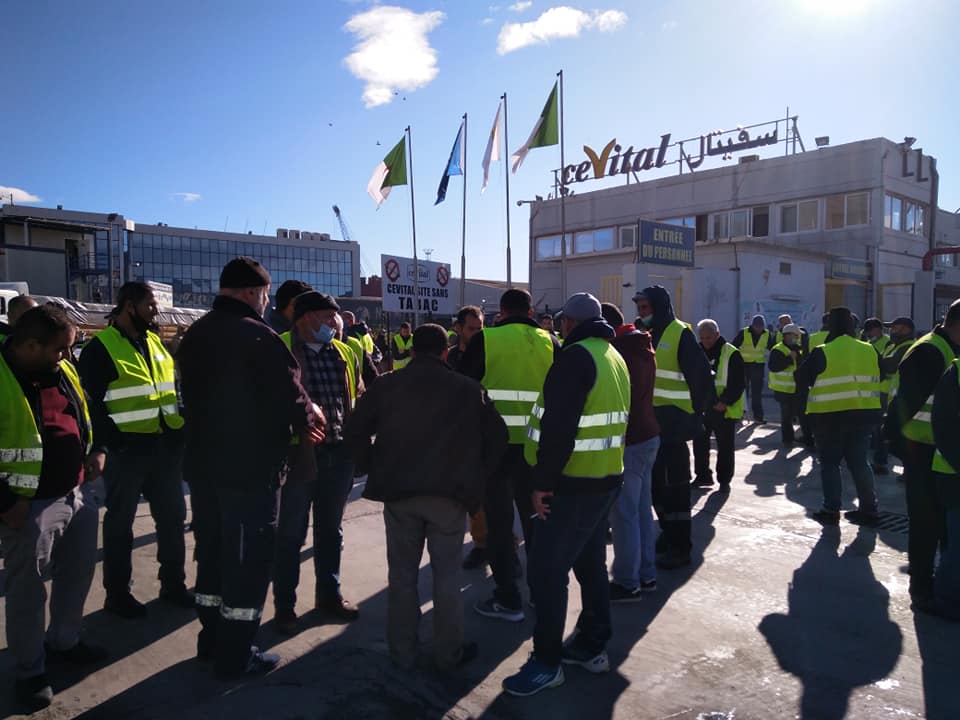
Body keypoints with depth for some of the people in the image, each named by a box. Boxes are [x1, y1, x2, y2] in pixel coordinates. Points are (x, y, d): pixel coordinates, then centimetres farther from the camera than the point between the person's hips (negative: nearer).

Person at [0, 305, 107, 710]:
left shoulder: (63, 371, 3)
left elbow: (85, 414, 20)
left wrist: (95, 449, 7)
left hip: (79, 493, 8)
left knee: (78, 574, 21)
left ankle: (63, 642, 42)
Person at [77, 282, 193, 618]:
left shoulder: (155, 342, 12)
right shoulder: (101, 348, -9)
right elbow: (89, 402, -12)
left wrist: (181, 432, 10)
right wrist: (108, 444, -17)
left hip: (165, 447, 7)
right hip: (127, 450, -6)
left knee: (172, 517, 14)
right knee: (120, 523, 9)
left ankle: (173, 584, 29)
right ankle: (117, 593, 23)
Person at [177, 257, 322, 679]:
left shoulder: (195, 335, 9)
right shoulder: (258, 337, -18)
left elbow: (203, 397, 13)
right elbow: (290, 397, -20)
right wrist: (309, 416, 4)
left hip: (203, 463, 8)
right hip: (251, 468, -8)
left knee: (211, 550, 19)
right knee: (248, 558, 4)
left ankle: (212, 641, 32)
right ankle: (235, 655, 13)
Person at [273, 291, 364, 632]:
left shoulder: (343, 352, 11)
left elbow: (358, 395, 17)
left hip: (338, 453, 6)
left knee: (331, 528, 18)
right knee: (291, 532, 6)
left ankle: (329, 593, 33)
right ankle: (284, 605, 21)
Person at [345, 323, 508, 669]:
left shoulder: (387, 386, 5)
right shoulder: (469, 388, 4)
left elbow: (354, 430, 3)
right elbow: (497, 436, 5)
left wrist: (374, 469, 11)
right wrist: (476, 478, 11)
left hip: (398, 491, 1)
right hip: (451, 493, -1)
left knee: (402, 573, 13)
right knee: (447, 573, 10)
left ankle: (402, 652, 22)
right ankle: (449, 652, 20)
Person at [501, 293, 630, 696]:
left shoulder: (576, 356, -17)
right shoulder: (614, 357, 14)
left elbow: (559, 426, -24)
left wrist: (543, 481, -19)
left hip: (576, 483, -10)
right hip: (606, 477, 10)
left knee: (547, 569, -3)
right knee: (590, 563, 17)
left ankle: (547, 662, 5)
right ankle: (592, 647, 27)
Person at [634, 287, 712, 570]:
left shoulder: (680, 334, -12)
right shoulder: (645, 334, 11)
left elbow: (701, 376, -15)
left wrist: (696, 413, -16)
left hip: (673, 419, -8)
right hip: (649, 418, 8)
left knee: (676, 482, -2)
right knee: (655, 479, 15)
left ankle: (680, 547, 6)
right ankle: (668, 532, 31)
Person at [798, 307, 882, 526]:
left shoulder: (822, 352, -12)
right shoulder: (869, 351, 4)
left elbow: (802, 379, -7)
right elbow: (879, 377, 16)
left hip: (830, 416, -4)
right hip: (864, 414, 5)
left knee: (829, 463, 7)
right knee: (859, 461, 14)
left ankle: (831, 510, 6)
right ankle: (869, 509, 17)